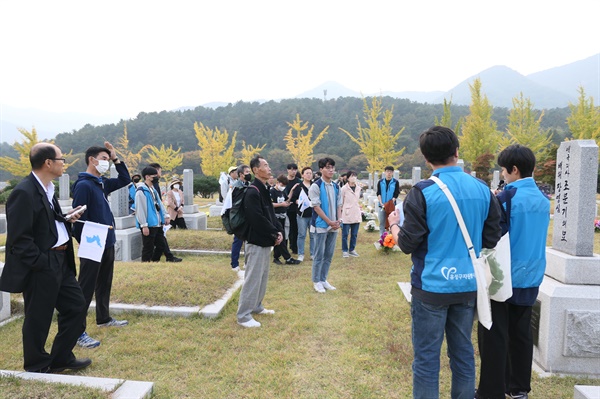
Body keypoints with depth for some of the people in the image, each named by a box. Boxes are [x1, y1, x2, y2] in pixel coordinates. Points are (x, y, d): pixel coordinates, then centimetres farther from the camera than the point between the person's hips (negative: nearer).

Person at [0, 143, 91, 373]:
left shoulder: (47, 189, 11)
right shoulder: (23, 193, -18)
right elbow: (19, 238, -21)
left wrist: (66, 219, 5)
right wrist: (42, 264, -20)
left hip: (60, 261, 9)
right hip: (40, 268, -9)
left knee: (76, 306, 16)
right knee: (38, 319, 7)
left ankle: (61, 358, 31)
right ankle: (37, 367, 27)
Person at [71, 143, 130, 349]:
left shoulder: (102, 183, 11)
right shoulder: (83, 185, -15)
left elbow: (125, 180, 22)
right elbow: (79, 217, -19)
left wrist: (116, 159, 10)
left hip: (107, 243, 9)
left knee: (104, 284, 20)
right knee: (86, 288, -4)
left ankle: (104, 318, 34)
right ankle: (77, 332, 3)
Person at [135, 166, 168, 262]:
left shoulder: (153, 189, 15)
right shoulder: (141, 191, -13)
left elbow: (159, 204, 20)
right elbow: (140, 210, -17)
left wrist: (164, 216, 11)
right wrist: (144, 225, -19)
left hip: (157, 224, 9)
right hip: (149, 225, -9)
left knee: (161, 245, 14)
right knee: (148, 249, 0)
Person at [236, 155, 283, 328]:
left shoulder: (264, 189, 13)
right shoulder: (252, 192, -18)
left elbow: (271, 214, 16)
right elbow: (258, 219, -24)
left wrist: (278, 231, 0)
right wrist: (275, 234, -14)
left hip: (266, 241, 10)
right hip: (257, 242, -10)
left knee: (263, 276, 19)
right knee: (253, 278, -4)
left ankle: (257, 306, 33)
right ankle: (243, 316, 5)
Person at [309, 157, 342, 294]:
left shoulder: (336, 186, 10)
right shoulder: (316, 186, -10)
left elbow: (339, 205, 12)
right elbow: (316, 207, -13)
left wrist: (339, 220, -4)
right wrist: (329, 222, -14)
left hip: (334, 226, 6)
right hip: (321, 225, -6)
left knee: (329, 254, 11)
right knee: (319, 255, 0)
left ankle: (324, 279, 22)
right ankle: (316, 281, 12)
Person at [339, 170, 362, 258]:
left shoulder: (358, 188, 7)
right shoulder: (344, 188, -9)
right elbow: (340, 202, -5)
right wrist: (340, 215, -5)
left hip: (356, 215, 5)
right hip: (346, 215, -5)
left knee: (354, 234, 11)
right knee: (345, 234, 3)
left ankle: (352, 249, 24)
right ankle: (345, 250, 15)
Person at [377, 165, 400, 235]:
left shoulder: (395, 182, -1)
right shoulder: (380, 182, 4)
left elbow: (396, 194, -3)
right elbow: (378, 193, 2)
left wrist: (391, 202, -19)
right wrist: (381, 203, -11)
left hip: (392, 206, -2)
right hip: (382, 205, 2)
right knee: (382, 223, 7)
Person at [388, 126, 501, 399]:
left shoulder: (422, 192, -14)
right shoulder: (483, 190, 0)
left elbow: (408, 244, -12)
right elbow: (492, 240, 6)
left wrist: (393, 224, 8)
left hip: (432, 286, -5)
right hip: (468, 285, 5)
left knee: (426, 358, 6)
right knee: (463, 353, 18)